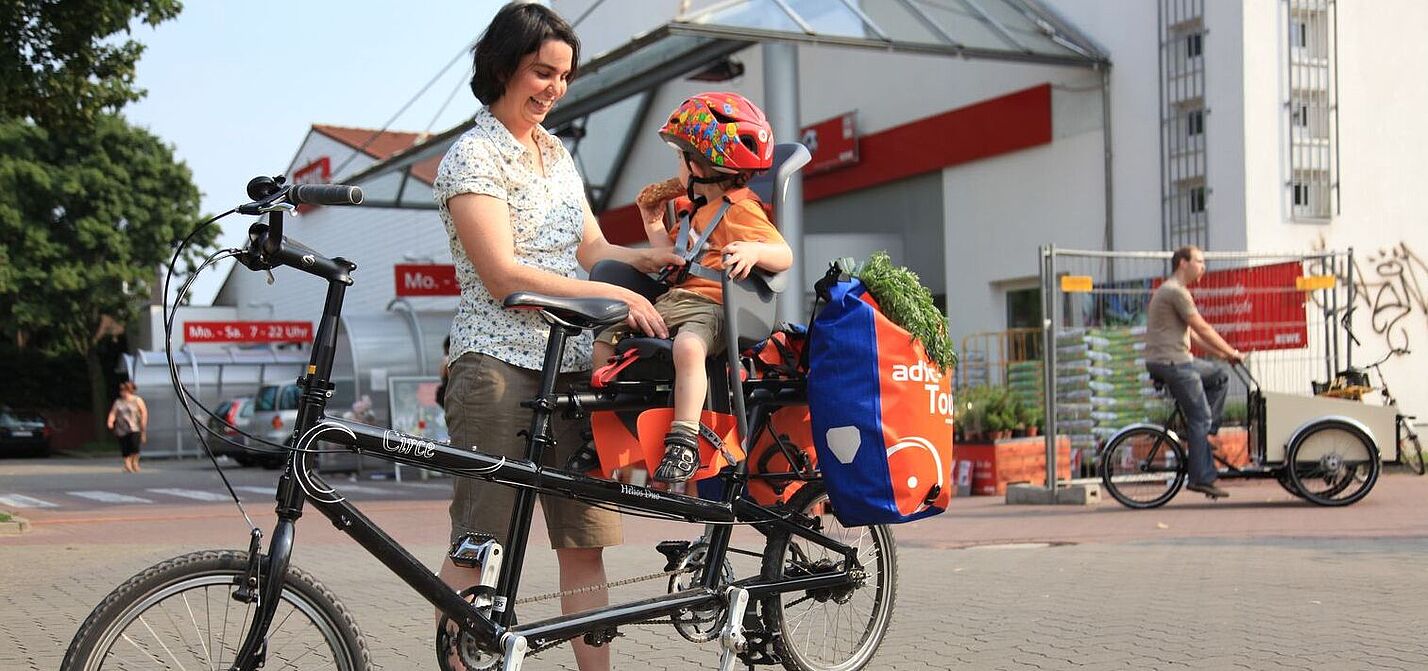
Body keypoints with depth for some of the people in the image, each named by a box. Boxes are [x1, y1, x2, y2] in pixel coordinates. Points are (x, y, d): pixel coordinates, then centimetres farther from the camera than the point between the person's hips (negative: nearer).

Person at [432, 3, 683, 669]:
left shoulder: (556, 152, 18)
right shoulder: (473, 156, -6)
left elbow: (591, 248, 18)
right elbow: (503, 276, -14)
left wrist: (658, 258, -2)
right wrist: (615, 295, -14)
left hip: (571, 365, 7)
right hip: (499, 364, -7)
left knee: (585, 540, 4)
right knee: (479, 545, -6)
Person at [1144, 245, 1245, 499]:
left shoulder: (1175, 291, 21)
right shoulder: (1176, 291, -13)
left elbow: (1192, 334, 22)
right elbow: (1203, 329, -13)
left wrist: (1222, 353, 16)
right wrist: (1231, 352, -5)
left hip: (1177, 360, 10)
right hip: (1171, 361, -10)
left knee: (1221, 374, 17)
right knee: (1200, 418, -8)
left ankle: (1202, 431, 12)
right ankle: (1202, 478, -6)